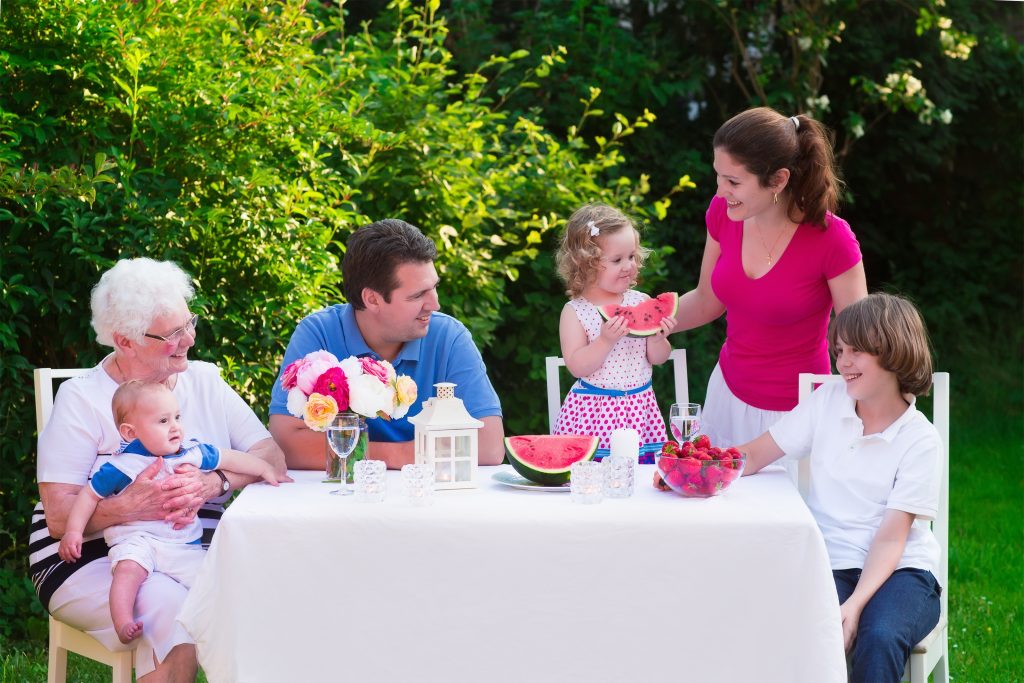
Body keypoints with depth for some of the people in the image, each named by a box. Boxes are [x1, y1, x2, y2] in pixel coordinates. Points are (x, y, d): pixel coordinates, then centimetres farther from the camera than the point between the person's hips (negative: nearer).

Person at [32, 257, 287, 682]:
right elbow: (59, 518, -12)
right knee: (173, 610, -34)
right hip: (93, 559, -4)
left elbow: (272, 458, -1)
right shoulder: (82, 399, -4)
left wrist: (214, 483, -22)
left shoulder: (204, 381, 10)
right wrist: (129, 506, -32)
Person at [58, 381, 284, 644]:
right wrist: (73, 531, -10)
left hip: (184, 545, 5)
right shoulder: (124, 464, -6)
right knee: (129, 569, -35)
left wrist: (266, 469, 26)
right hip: (137, 540, -4)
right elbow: (90, 494, -1)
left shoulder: (192, 452, 7)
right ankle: (123, 623, -40)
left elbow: (229, 458, 21)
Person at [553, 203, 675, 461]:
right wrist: (606, 340, -24)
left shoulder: (641, 302, 3)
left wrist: (658, 337, -14)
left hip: (639, 409, 3)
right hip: (594, 412, -3)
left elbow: (658, 358, 7)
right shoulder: (575, 312, -5)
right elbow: (577, 367, -12)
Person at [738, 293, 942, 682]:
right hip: (831, 565, 2)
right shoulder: (828, 401, 5)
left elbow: (891, 537, -10)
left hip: (898, 570, -1)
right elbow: (754, 455, 5)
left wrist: (855, 604, -25)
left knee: (879, 638, -35)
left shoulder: (921, 441, -4)